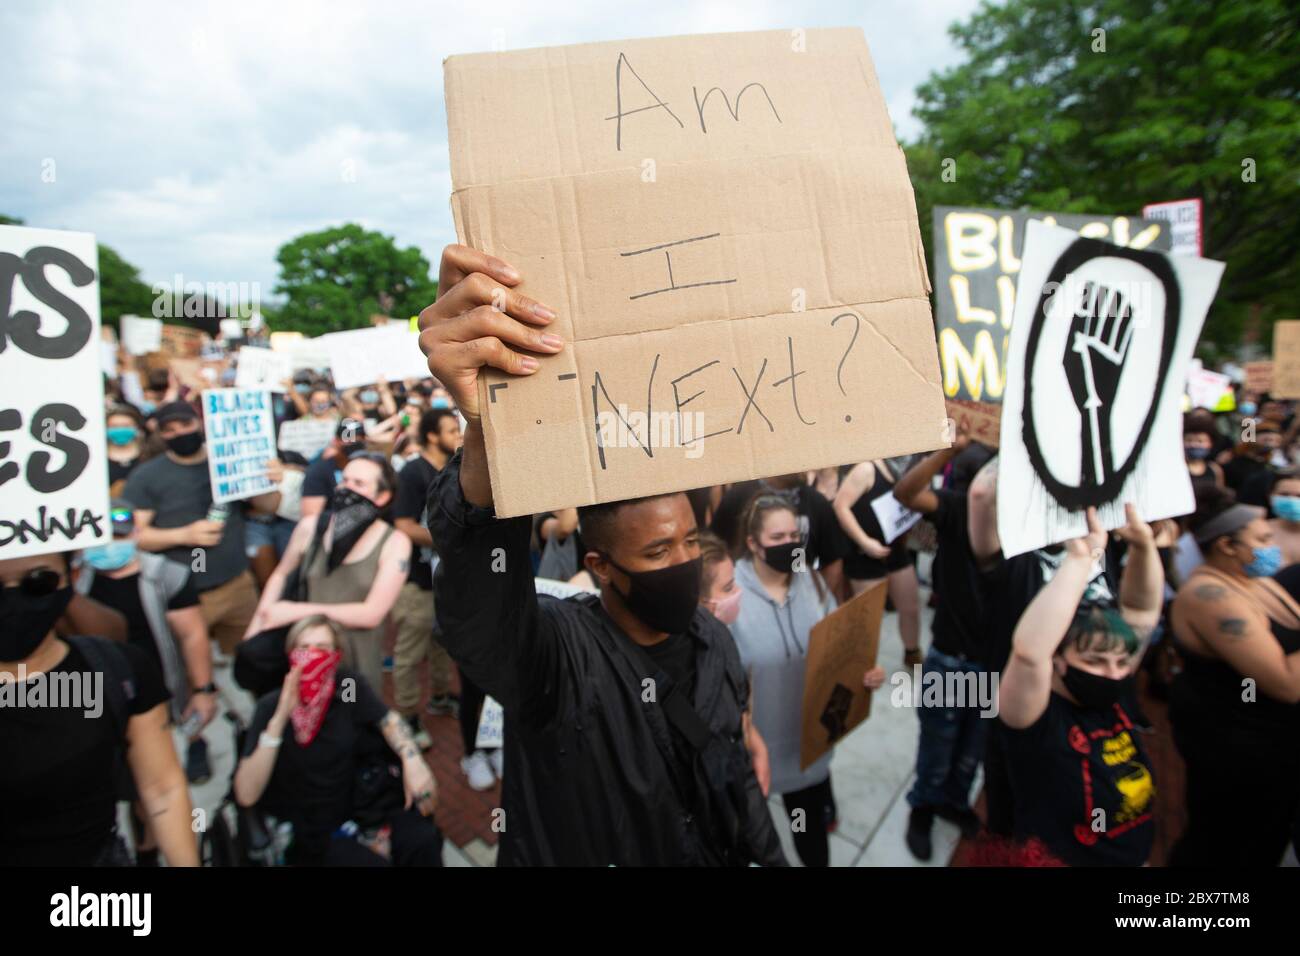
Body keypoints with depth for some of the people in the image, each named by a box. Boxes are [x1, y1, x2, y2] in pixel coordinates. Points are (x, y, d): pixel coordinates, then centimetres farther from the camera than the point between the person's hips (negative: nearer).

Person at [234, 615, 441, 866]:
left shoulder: (347, 684, -9)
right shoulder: (271, 706, -15)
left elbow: (388, 720, 6)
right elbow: (246, 796, -23)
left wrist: (413, 760, -12)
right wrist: (280, 718, -30)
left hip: (359, 803, 3)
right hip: (309, 828, -2)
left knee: (423, 841, -19)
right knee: (373, 862, -26)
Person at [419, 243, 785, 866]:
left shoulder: (711, 638, -9)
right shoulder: (556, 654, -29)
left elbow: (733, 768, 5)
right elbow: (478, 608, -52)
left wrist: (768, 856, 10)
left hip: (720, 854, 5)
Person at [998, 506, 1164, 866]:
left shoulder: (1117, 696, -2)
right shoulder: (1039, 717, -19)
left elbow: (1141, 608, 1)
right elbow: (1029, 651, -40)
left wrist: (1143, 543, -15)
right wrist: (1080, 558, -38)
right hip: (1060, 858, -6)